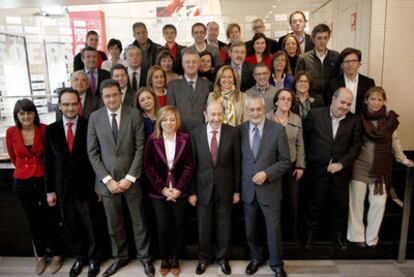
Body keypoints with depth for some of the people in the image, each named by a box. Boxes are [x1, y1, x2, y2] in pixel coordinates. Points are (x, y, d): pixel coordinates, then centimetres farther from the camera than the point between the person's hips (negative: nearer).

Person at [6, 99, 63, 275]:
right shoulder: (11, 132, -8)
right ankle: (40, 256, 34)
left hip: (44, 180, -2)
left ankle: (56, 255, 27)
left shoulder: (44, 130, -13)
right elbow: (13, 157, 10)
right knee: (33, 221, 17)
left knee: (51, 220, 8)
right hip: (23, 183, 2)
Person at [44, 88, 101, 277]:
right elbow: (49, 162, 5)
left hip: (86, 187, -2)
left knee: (91, 226, 10)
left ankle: (93, 258, 32)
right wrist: (50, 190, 3)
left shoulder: (89, 126, -7)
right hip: (63, 188, 3)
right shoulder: (51, 130, 2)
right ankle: (79, 257, 37)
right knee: (71, 228, 15)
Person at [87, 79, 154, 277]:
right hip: (107, 180, 2)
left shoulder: (134, 114, -5)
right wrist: (107, 179, -8)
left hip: (131, 179, -1)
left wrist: (130, 177, -12)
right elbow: (92, 152, -1)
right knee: (114, 223, 14)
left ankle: (144, 257, 31)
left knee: (138, 221, 11)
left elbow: (140, 148, -6)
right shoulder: (95, 117, 0)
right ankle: (120, 257, 35)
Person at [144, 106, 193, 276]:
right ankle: (164, 260, 25)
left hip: (179, 191, 1)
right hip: (159, 192, -1)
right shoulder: (153, 139, -3)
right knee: (163, 228, 3)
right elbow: (148, 166, -4)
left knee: (178, 226, 9)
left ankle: (175, 259, 27)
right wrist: (162, 188, -11)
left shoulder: (185, 139, -1)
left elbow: (189, 166, -3)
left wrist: (179, 188, -12)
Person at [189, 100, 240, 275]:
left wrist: (237, 190, -1)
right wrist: (191, 191, -3)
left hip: (225, 186, 0)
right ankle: (203, 258, 35)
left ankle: (223, 258, 35)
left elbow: (236, 163, -3)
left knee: (224, 225, 14)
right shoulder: (196, 134, -7)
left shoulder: (232, 132, -8)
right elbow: (192, 165, -3)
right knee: (204, 225, 14)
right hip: (203, 187, 0)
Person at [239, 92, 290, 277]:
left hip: (270, 188, -2)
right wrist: (238, 185, 2)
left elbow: (285, 161, -6)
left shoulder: (278, 129, -8)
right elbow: (238, 159, 6)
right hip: (247, 188, 3)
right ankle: (256, 258, 41)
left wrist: (267, 174, -19)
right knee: (250, 230, 16)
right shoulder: (240, 130, -1)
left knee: (274, 229, 9)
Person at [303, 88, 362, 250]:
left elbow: (356, 145, -4)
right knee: (315, 205, 12)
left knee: (340, 205, 15)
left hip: (341, 171, 2)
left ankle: (337, 234, 36)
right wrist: (308, 161, -1)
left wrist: (341, 164, -14)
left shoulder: (354, 120, -2)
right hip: (318, 170, -2)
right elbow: (305, 138, -2)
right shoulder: (315, 114, -7)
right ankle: (310, 233, 30)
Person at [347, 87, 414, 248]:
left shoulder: (389, 119, -1)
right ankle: (356, 236, 22)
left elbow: (394, 141, 10)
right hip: (360, 167, -1)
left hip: (381, 168, 2)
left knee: (379, 203, 3)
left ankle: (371, 237, 21)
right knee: (356, 201, 6)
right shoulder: (359, 118, -7)